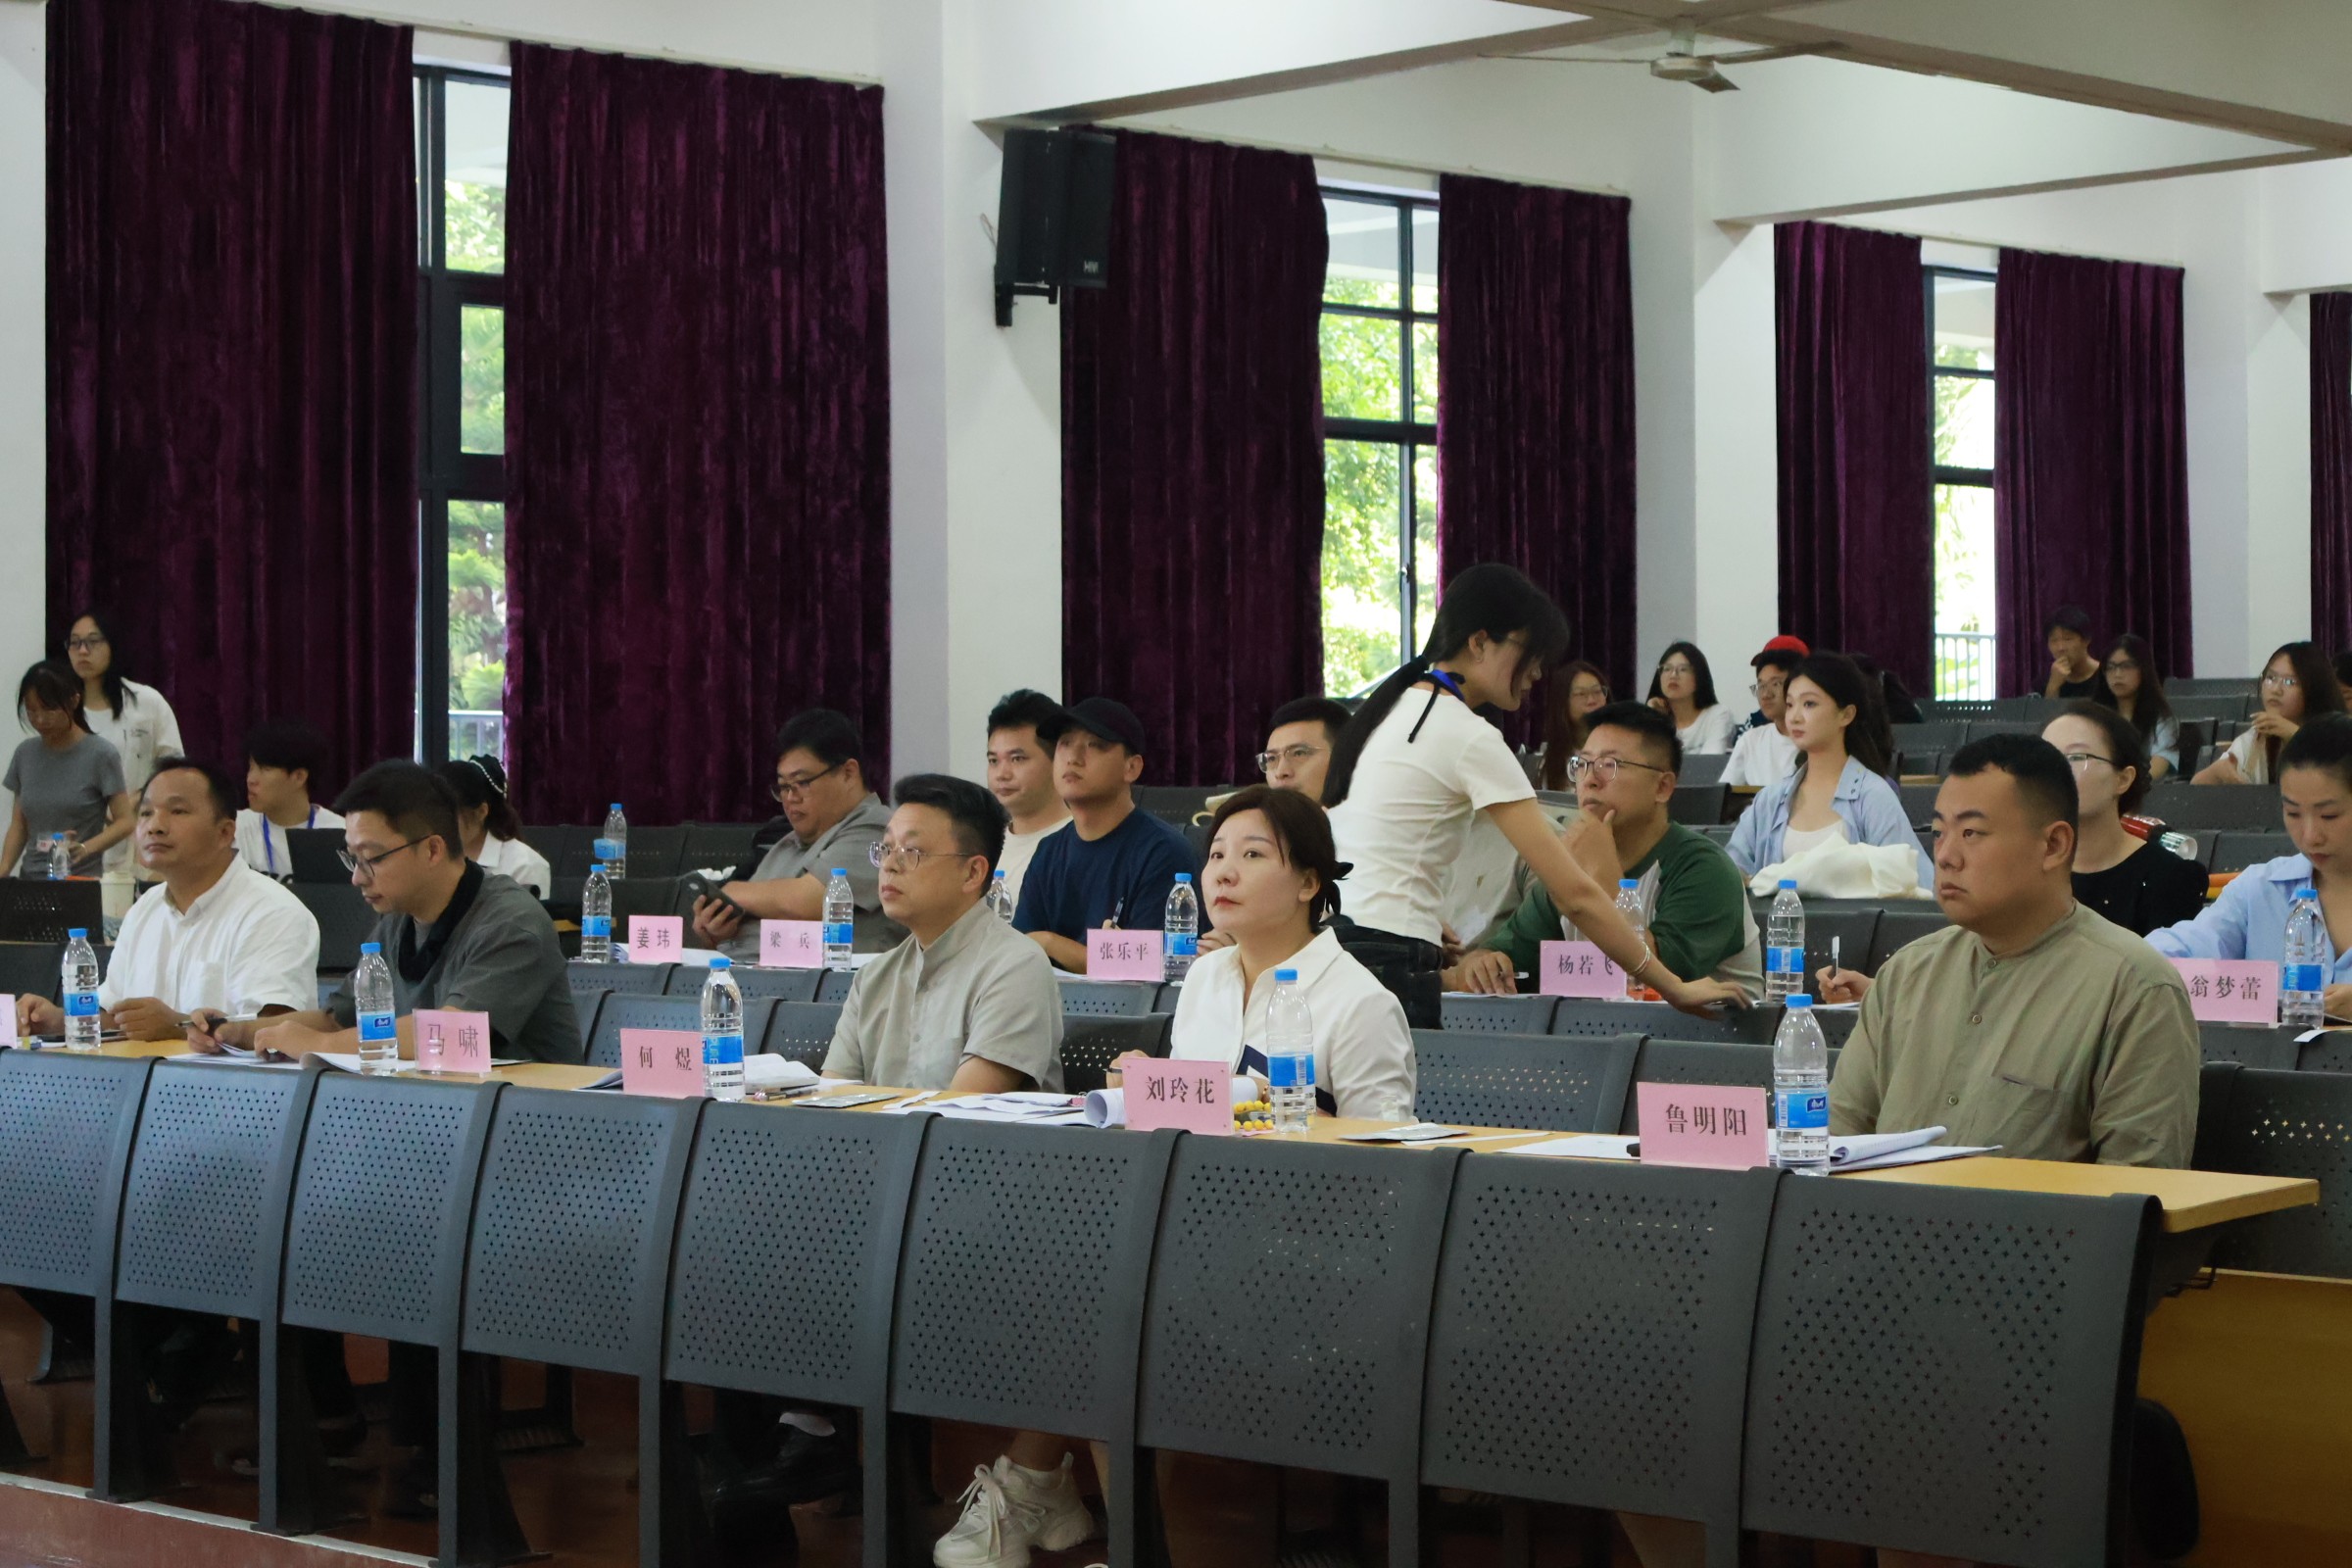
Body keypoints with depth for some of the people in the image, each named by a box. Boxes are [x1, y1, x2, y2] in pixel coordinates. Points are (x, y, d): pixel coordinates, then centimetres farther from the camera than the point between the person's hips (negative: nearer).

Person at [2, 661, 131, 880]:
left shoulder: (100, 755, -5)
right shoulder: (25, 754, 10)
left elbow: (125, 822, -6)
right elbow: (19, 824, 13)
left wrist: (85, 849, -21)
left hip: (81, 880, -4)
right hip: (30, 879, 4)